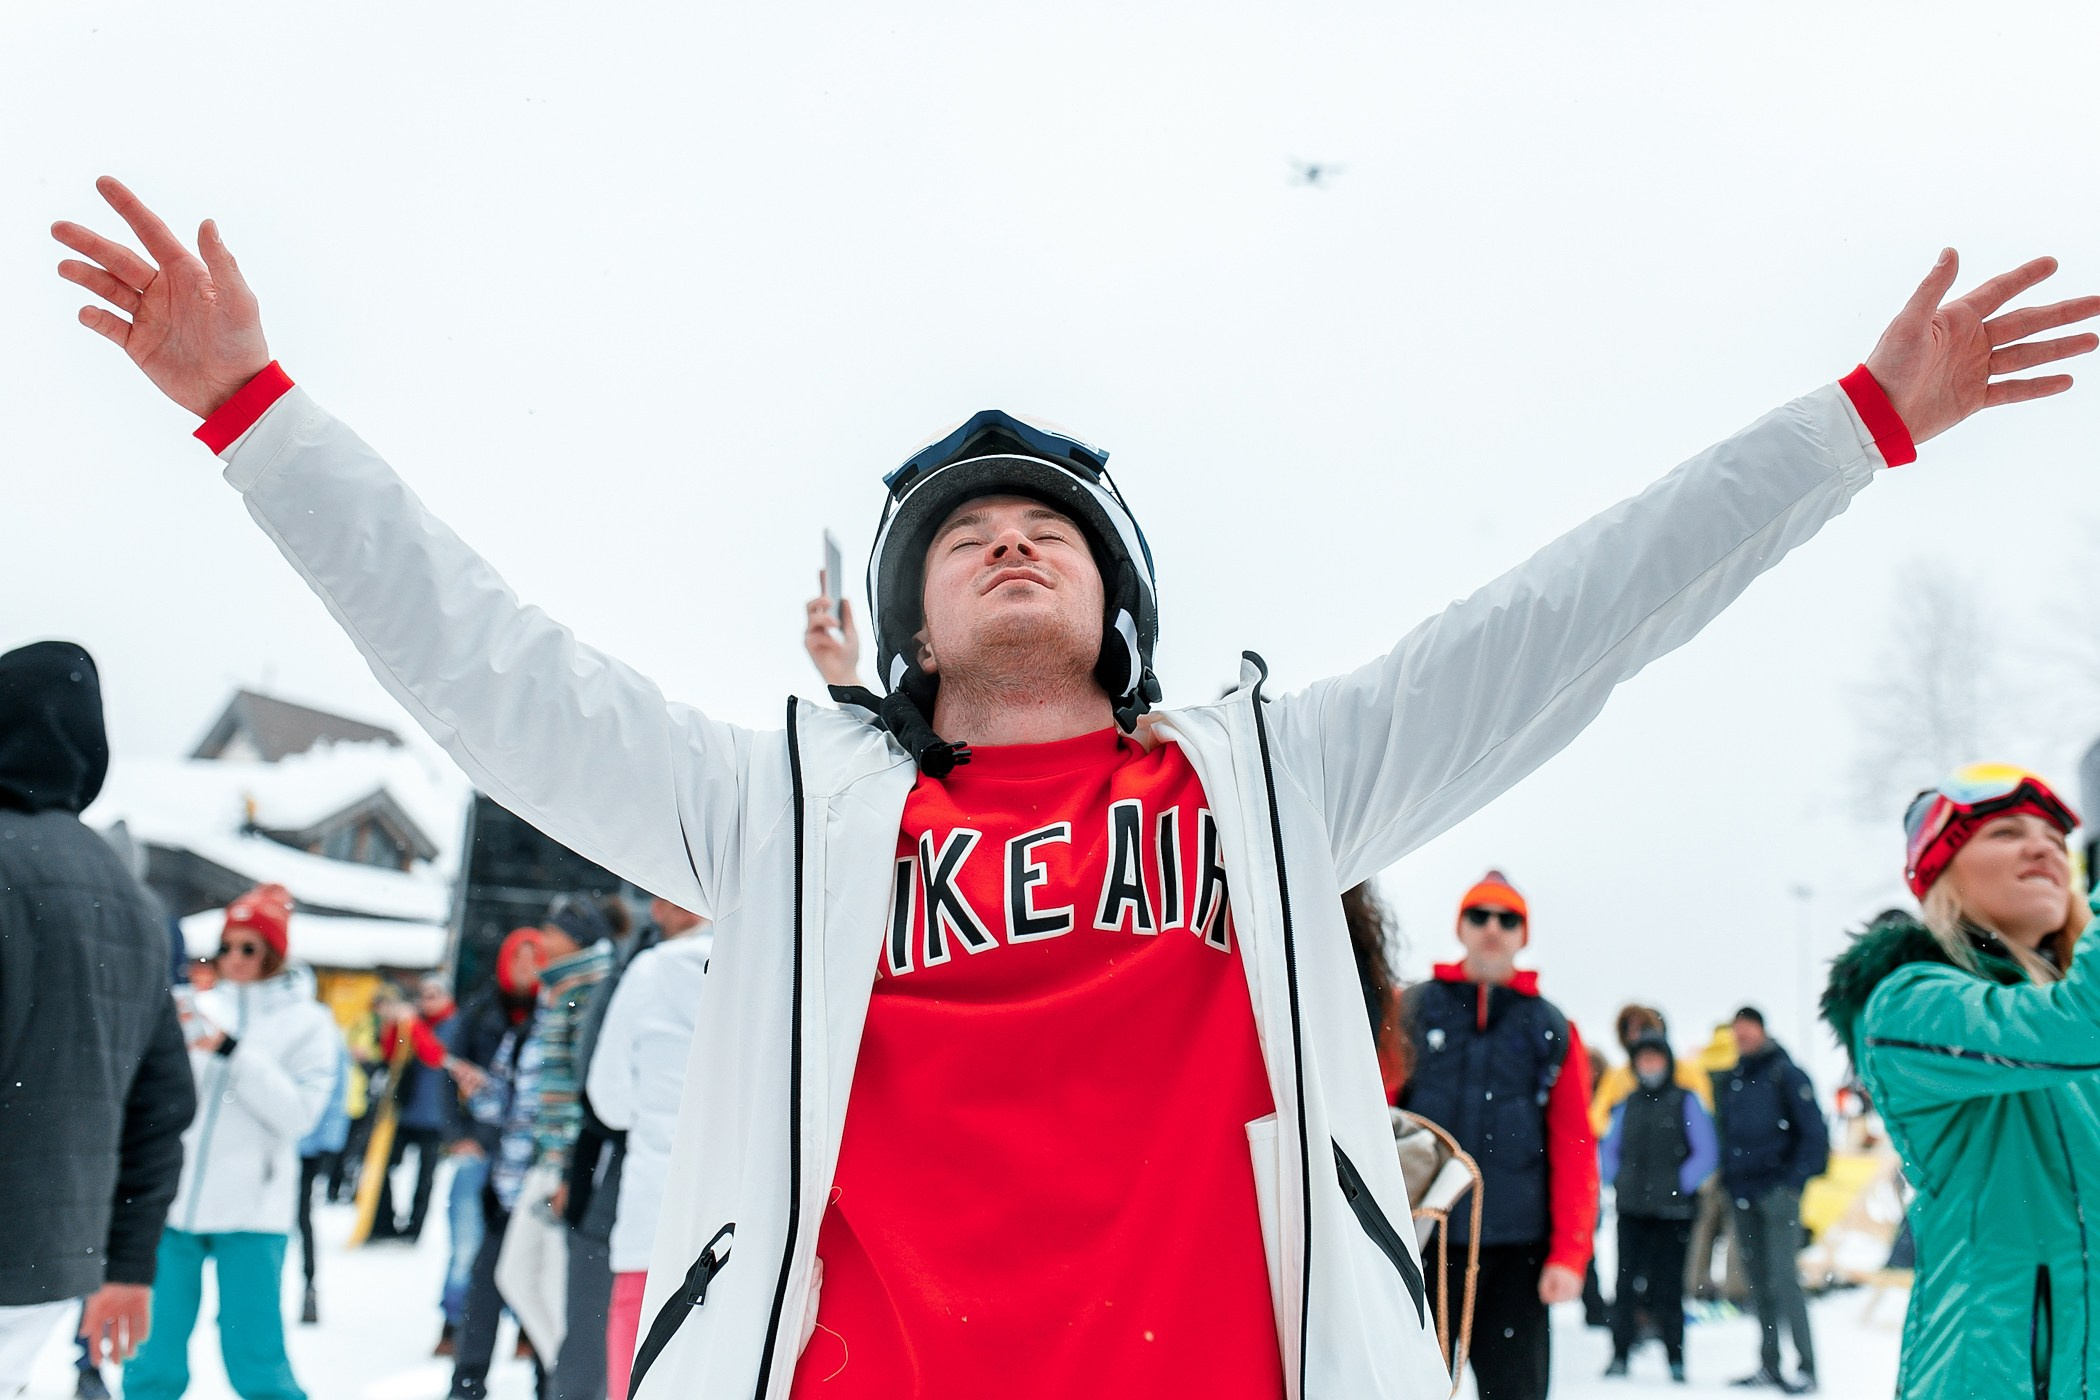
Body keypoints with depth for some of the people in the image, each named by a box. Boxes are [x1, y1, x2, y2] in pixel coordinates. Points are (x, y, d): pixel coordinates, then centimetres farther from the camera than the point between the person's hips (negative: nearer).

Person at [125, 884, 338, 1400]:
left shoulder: (307, 1023, 2)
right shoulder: (200, 1009, 10)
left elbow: (299, 1113, -10)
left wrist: (232, 1051, -17)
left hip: (250, 1208, -3)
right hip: (174, 1200, 3)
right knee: (153, 1357, 8)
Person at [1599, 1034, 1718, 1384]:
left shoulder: (1685, 1102, 0)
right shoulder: (1627, 1105, 12)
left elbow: (1707, 1154, -3)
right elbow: (1608, 1148, 22)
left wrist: (1682, 1185, -9)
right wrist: (1616, 1182, 8)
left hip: (1672, 1210, -3)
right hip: (1630, 1210, 3)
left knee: (1668, 1286, -1)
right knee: (1626, 1283, 2)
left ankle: (1675, 1360, 10)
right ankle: (1619, 1355, 9)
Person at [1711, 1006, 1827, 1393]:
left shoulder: (1785, 1075, -3)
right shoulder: (1726, 1084, 15)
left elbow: (1815, 1133, -5)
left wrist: (1794, 1180, -12)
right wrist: (1727, 1180, 13)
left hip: (1777, 1192, -6)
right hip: (1741, 1198, 6)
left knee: (1784, 1280, -11)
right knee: (1757, 1282, 8)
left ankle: (1805, 1366, -8)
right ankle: (1768, 1364, 13)